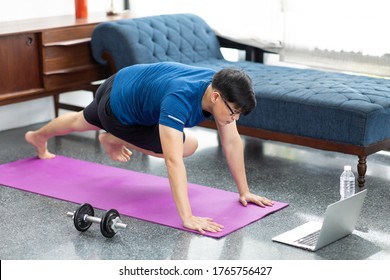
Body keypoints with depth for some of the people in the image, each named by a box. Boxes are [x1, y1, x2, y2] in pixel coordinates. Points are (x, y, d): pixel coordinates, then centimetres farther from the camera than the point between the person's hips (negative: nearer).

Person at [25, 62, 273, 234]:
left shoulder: (219, 88, -26)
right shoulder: (179, 98, -48)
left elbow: (232, 142, -16)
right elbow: (173, 160, -56)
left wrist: (244, 191, -16)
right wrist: (187, 217, -60)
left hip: (134, 88, 7)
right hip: (116, 105, -7)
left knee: (82, 122, 34)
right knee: (187, 147, -10)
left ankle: (38, 137, 65)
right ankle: (114, 140, 14)